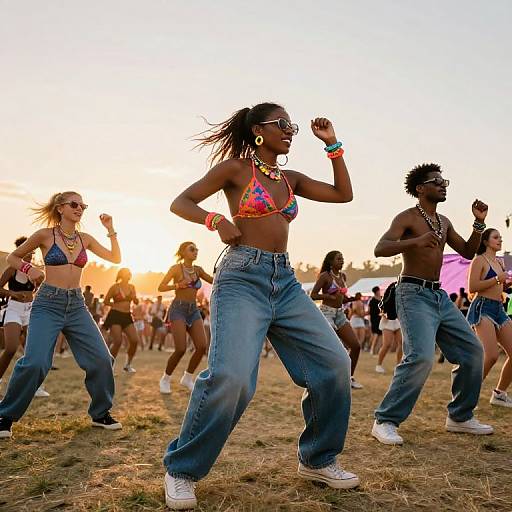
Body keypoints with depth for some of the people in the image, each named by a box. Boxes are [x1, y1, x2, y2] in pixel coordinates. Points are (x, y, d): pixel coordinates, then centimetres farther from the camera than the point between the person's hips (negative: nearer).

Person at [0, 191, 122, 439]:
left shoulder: (85, 239, 9)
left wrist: (110, 229, 4)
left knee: (102, 359, -3)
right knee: (34, 362, -19)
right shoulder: (45, 235, -2)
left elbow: (116, 258, 13)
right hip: (48, 304, -4)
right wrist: (29, 269, -11)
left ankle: (100, 413, 16)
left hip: (76, 305, 4)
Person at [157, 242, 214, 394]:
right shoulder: (176, 268, -4)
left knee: (202, 347, -9)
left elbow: (214, 281, 14)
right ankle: (165, 379, 9)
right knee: (181, 349, -15)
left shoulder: (198, 269, 11)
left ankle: (187, 378, 11)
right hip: (178, 309, -5)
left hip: (194, 310, 6)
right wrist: (178, 285, -21)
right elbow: (161, 287, -8)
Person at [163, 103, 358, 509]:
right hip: (243, 278, -7)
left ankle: (318, 460, 18)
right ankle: (182, 471, -2)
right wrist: (216, 220, -15)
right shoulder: (236, 168, 3)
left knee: (335, 364, -2)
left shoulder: (291, 179, 20)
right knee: (231, 376, -25)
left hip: (285, 281, 7)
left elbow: (344, 194, 18)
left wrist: (332, 145, 14)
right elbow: (180, 203, 3)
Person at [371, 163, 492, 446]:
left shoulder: (444, 222, 17)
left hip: (440, 295, 9)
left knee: (472, 351, 8)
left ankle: (460, 417, 22)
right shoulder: (407, 218, -7)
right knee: (421, 356, -25)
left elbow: (468, 252, 20)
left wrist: (479, 223, 6)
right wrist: (416, 241, -37)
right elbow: (380, 249, -21)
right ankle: (385, 421, -13)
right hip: (414, 294, -9)